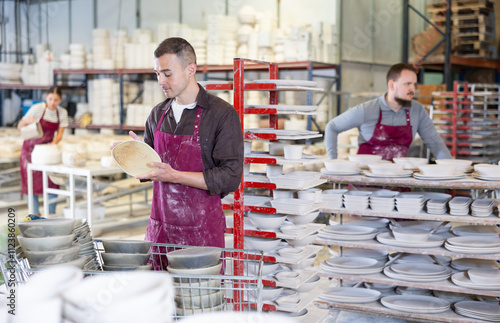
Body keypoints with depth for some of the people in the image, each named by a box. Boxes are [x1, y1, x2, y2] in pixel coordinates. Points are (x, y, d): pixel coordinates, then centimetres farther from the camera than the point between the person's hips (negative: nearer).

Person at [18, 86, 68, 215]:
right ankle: (35, 213, 2)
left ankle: (51, 213, 4)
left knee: (52, 180, -5)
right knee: (32, 180, -4)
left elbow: (60, 133, -3)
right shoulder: (37, 108, -15)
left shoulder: (62, 112, -4)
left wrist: (53, 143, -23)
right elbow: (19, 127, -12)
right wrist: (26, 120, -33)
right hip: (31, 147, -3)